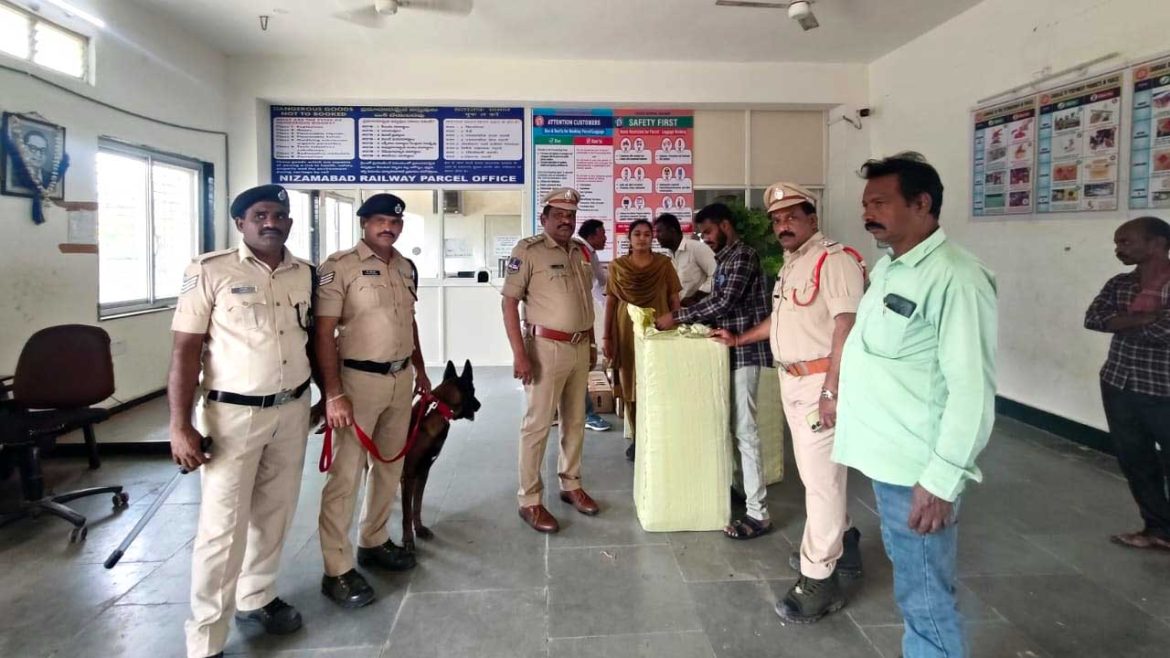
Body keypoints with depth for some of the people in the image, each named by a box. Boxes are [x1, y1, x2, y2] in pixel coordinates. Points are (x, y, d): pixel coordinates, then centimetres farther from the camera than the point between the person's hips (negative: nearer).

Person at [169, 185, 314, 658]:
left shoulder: (304, 274, 6)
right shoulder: (210, 271, -8)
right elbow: (185, 351, -10)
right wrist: (180, 427, -14)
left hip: (292, 410, 5)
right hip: (233, 414, -5)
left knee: (274, 514, 16)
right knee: (223, 526, 0)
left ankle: (256, 598, 37)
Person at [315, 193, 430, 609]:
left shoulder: (407, 268, 10)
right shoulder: (339, 267, -11)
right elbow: (324, 333, -14)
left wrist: (420, 371, 21)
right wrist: (334, 393, -19)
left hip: (400, 378, 7)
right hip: (358, 380, -7)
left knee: (390, 466, 16)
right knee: (346, 474, -2)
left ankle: (373, 542, 33)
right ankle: (338, 570, 8)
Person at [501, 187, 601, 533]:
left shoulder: (581, 251, 12)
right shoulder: (528, 251, -10)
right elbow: (509, 302, -13)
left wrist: (591, 343, 18)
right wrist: (519, 353, -19)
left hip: (579, 346, 7)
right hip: (546, 347, -7)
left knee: (575, 421, 15)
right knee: (537, 423, -1)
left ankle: (571, 484, 31)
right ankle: (529, 500, 10)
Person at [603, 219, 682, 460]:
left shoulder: (664, 264, 2)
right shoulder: (617, 266, 4)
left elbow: (674, 300, 3)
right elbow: (610, 302, 5)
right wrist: (606, 336, 1)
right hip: (627, 332, 1)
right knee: (631, 387, 5)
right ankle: (636, 438, 17)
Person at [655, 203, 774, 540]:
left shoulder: (743, 255, -12)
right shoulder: (725, 259, 18)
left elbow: (724, 303, -21)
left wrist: (677, 317, -18)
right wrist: (683, 317, 7)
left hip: (743, 351, -10)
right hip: (730, 351, 10)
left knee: (744, 430, -8)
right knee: (731, 427, 14)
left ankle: (758, 513, -4)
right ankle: (738, 488, 26)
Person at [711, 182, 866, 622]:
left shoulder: (834, 259, -15)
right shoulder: (791, 264, 16)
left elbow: (846, 326, -23)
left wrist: (831, 390, -27)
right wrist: (737, 339, 36)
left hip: (821, 381, -9)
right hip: (792, 380, 9)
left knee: (821, 476, -3)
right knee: (815, 471, 19)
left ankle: (818, 580, 6)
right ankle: (840, 542, 38)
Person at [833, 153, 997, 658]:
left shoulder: (955, 279, -18)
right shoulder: (887, 266, 10)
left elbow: (972, 390, -22)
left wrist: (942, 481, -22)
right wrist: (842, 396, 20)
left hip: (917, 469, -9)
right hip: (884, 456, 9)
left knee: (924, 596, 5)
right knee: (910, 582, 23)